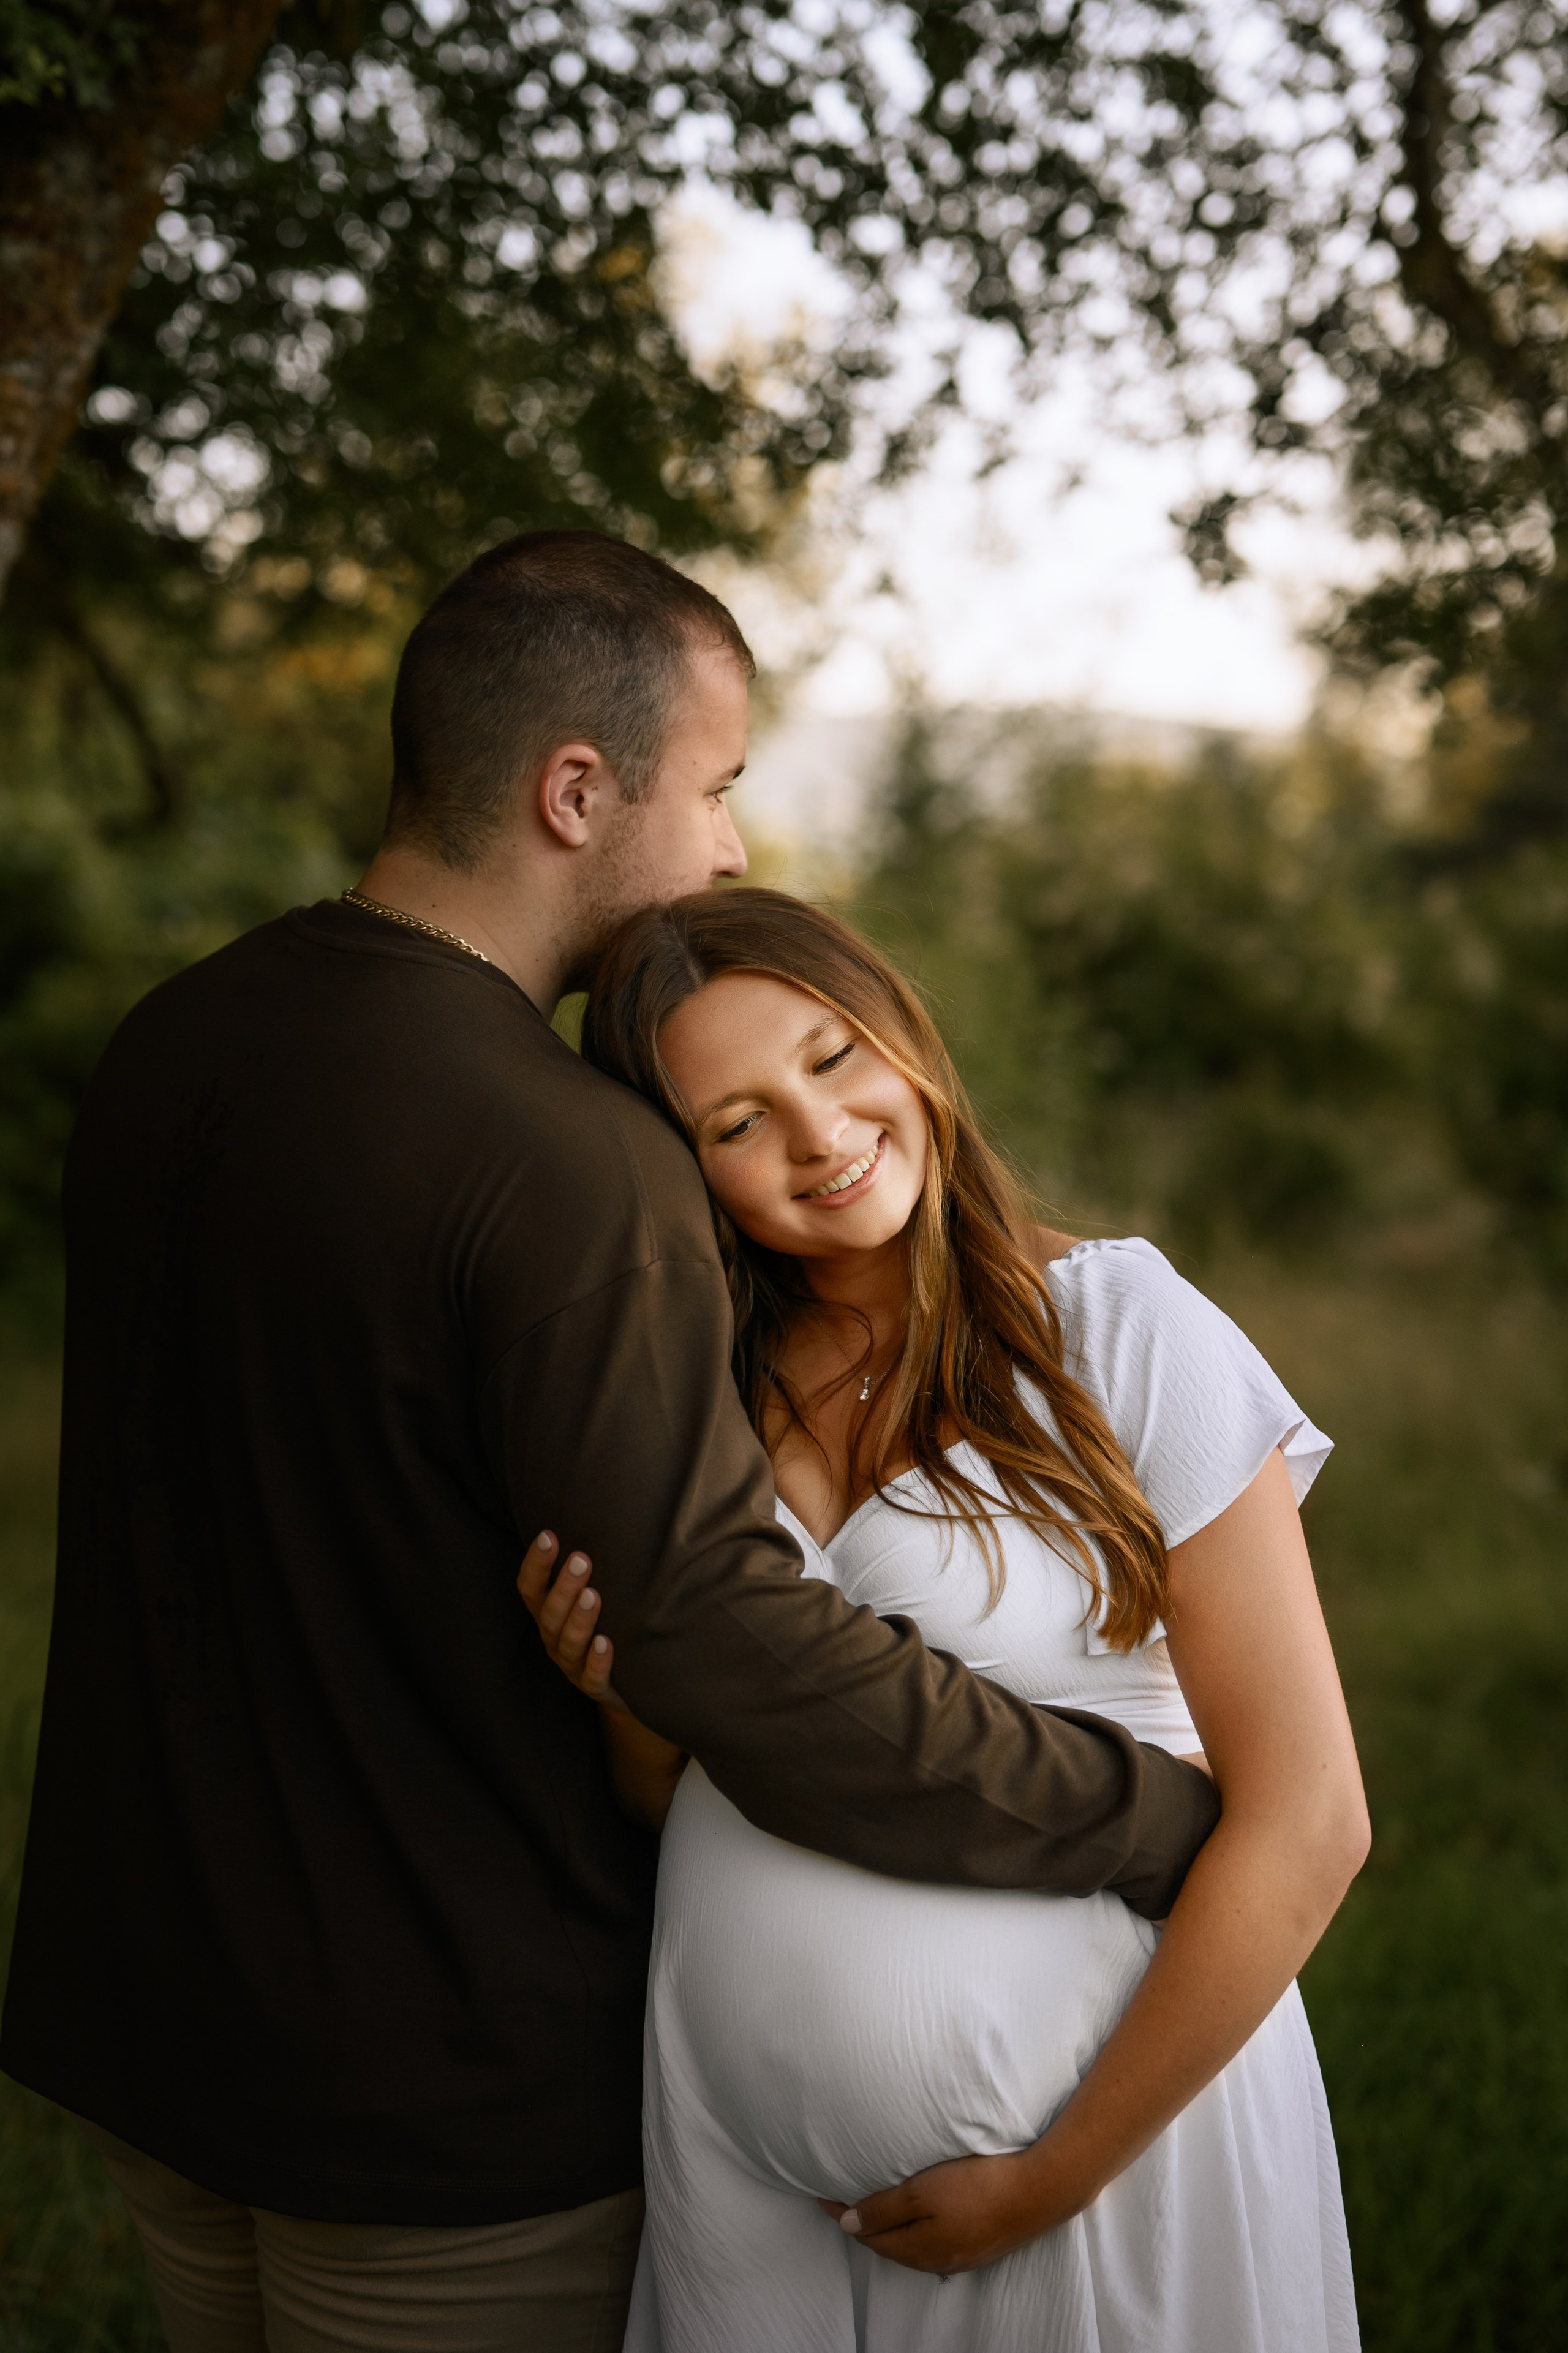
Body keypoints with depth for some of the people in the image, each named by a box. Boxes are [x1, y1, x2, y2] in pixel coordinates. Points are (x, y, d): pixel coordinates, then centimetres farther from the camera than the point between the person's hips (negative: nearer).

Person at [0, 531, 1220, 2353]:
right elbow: (747, 1665, -28)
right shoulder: (562, 1165, -26)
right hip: (450, 2087, -7)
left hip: (151, 2000, 7)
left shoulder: (163, 1051, -1)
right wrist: (1168, 1821, -17)